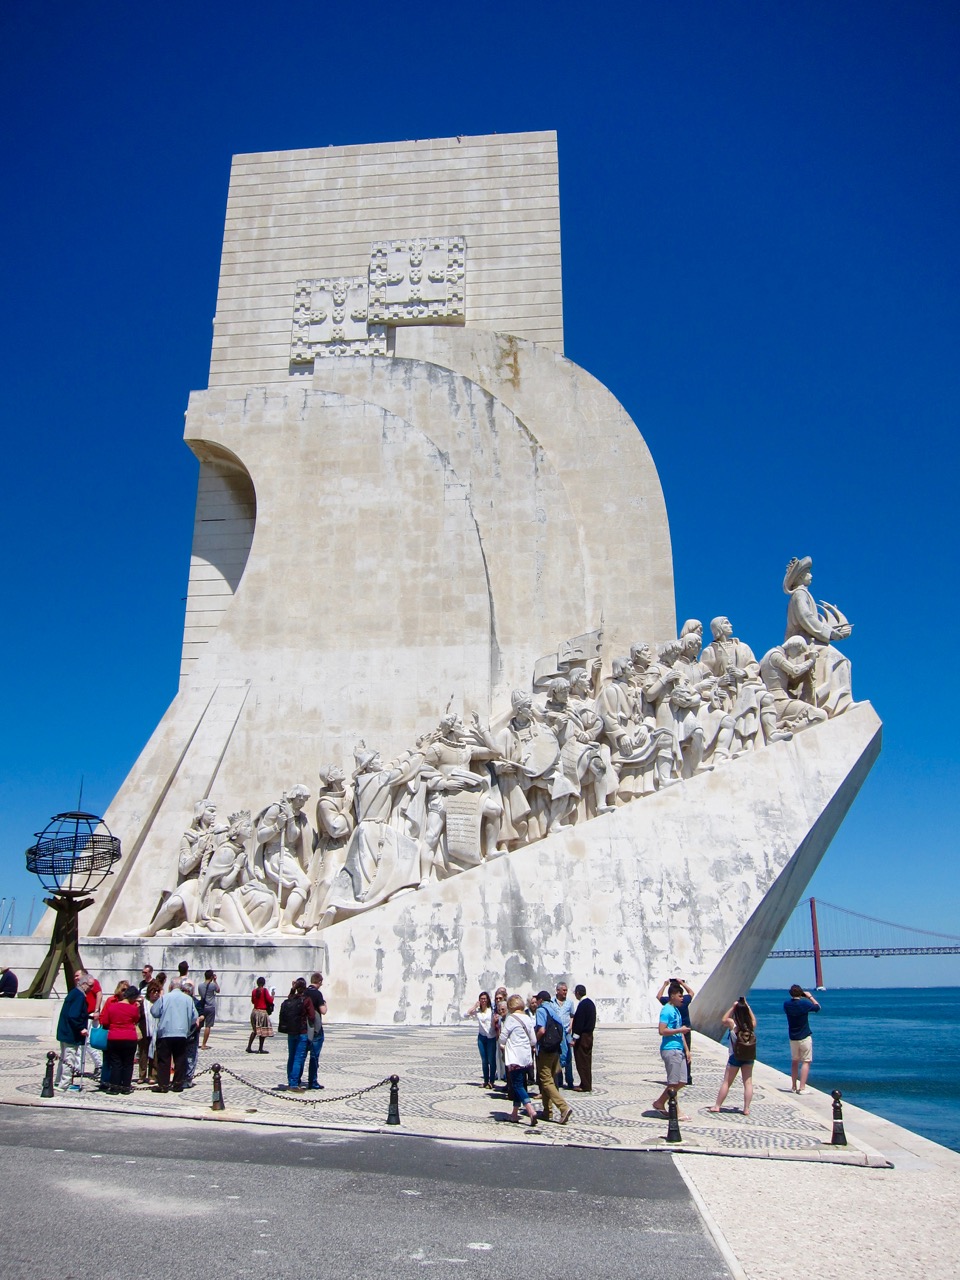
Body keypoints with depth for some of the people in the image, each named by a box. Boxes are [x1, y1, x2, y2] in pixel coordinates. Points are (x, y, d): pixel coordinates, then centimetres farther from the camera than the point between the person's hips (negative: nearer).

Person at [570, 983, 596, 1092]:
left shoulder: (582, 1005, -18)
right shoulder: (590, 1003, 11)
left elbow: (580, 1022, -22)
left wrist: (575, 1038, -18)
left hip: (583, 1036, -10)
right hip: (589, 1034, 10)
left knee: (582, 1061, -3)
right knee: (587, 1061, 14)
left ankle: (585, 1086, 1)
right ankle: (587, 1085, 20)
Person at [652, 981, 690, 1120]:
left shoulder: (676, 1010, 18)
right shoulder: (667, 1010, -12)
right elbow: (662, 1031, -20)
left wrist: (686, 1049, 20)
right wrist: (679, 1030, -15)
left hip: (678, 1050, 10)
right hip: (670, 1050, -10)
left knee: (681, 1081, 11)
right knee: (674, 1083, -3)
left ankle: (660, 1103, 20)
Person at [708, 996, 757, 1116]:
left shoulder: (733, 1024, -14)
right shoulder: (751, 1025, -7)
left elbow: (724, 1020, 7)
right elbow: (753, 1019, 16)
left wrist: (732, 1007, 2)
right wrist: (747, 1005, 15)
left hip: (735, 1057, -2)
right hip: (749, 1057, 2)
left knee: (726, 1082, 6)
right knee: (748, 1082, 9)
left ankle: (717, 1106, 14)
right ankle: (746, 1109, 7)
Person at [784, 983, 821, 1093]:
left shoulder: (786, 1004, -4)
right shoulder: (804, 1003, -17)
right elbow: (817, 1007, 0)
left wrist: (799, 998, 16)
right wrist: (810, 996, 8)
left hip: (793, 1038, 5)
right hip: (805, 1037, -5)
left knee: (794, 1061, 17)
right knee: (806, 1062, 0)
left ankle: (794, 1087, 22)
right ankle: (802, 1087, -8)